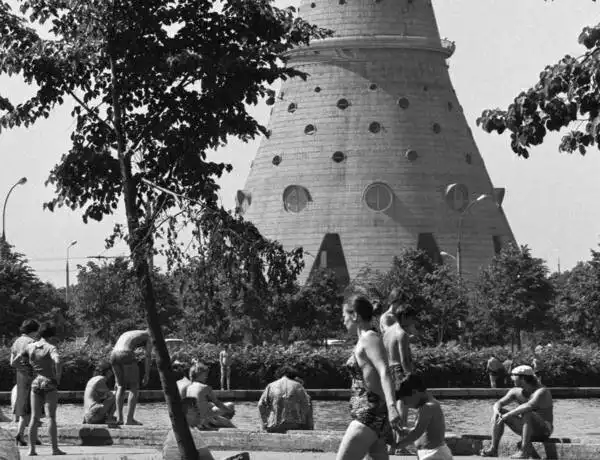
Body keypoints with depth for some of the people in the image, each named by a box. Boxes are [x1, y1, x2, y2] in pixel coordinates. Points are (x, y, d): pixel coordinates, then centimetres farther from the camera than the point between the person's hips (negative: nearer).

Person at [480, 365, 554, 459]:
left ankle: (524, 451, -34)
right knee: (498, 413, -6)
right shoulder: (516, 392, 1)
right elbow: (498, 404, 3)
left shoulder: (542, 391, -22)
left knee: (527, 414, -37)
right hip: (526, 428, 7)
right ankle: (493, 449, -16)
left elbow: (529, 406, -40)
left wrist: (508, 415, -36)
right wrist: (497, 411, -22)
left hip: (544, 431, -7)